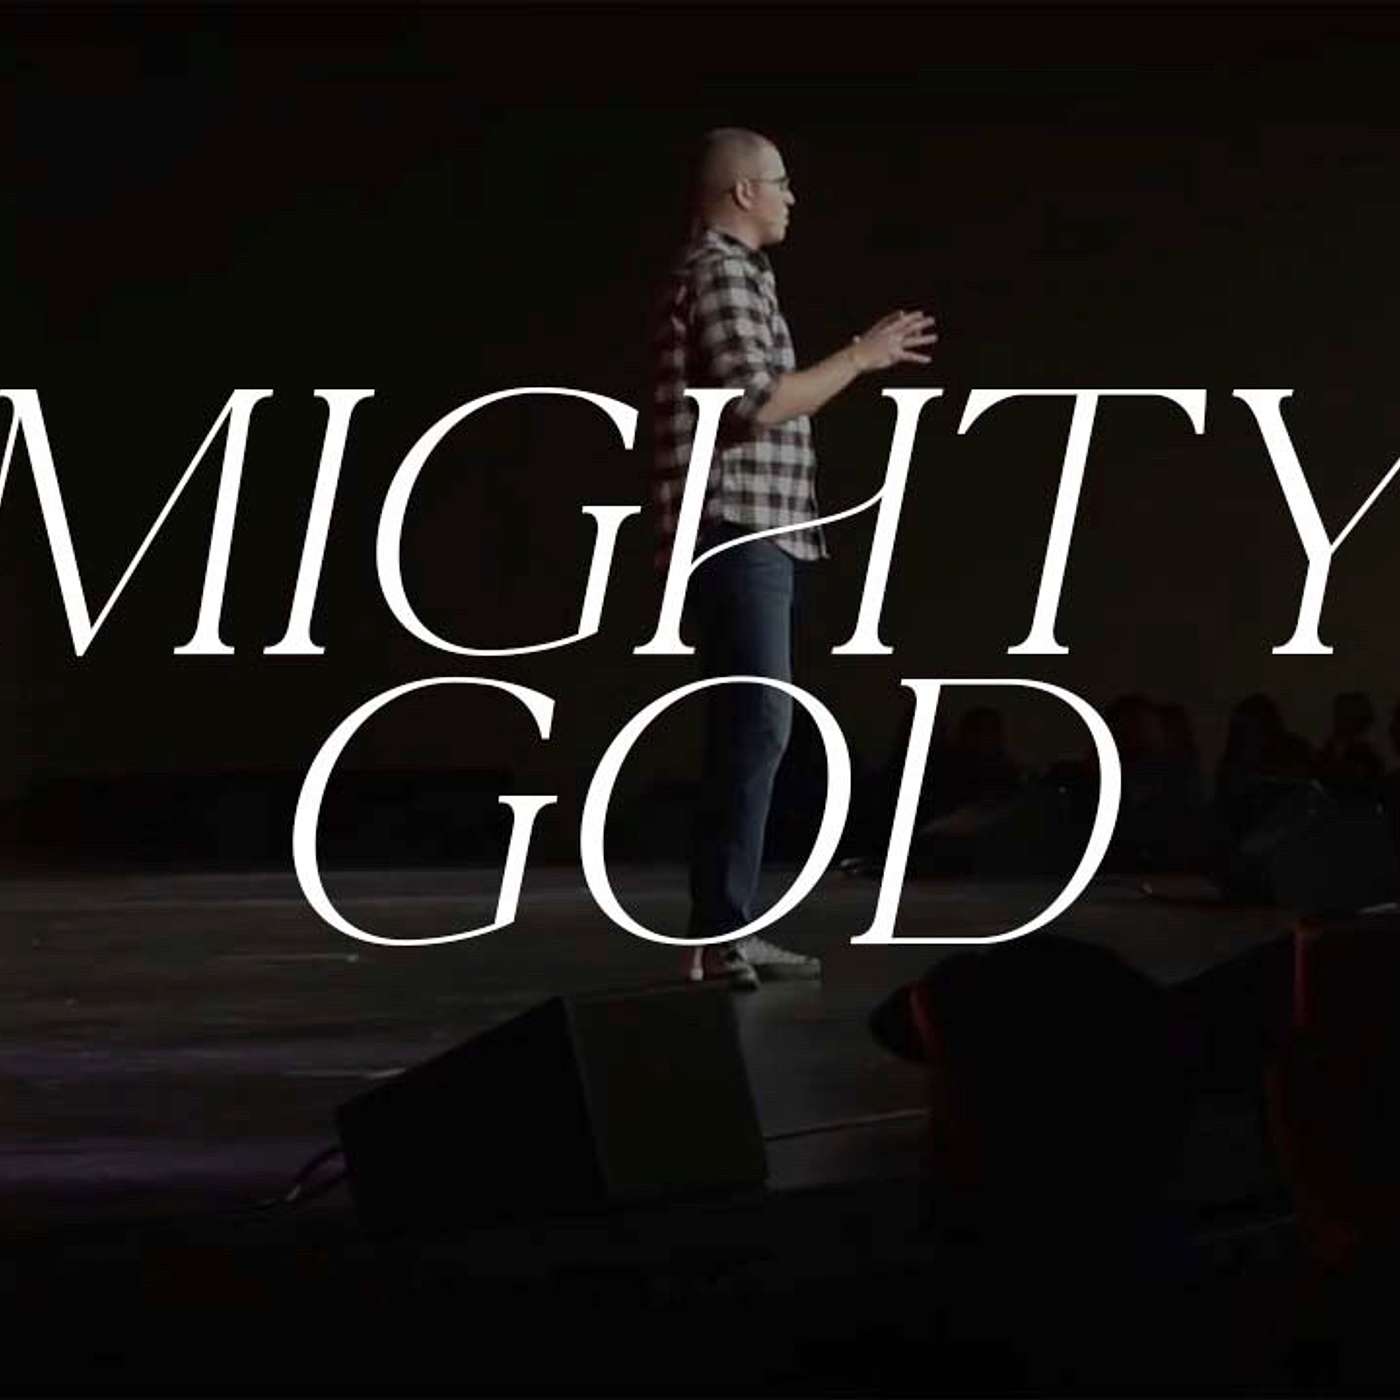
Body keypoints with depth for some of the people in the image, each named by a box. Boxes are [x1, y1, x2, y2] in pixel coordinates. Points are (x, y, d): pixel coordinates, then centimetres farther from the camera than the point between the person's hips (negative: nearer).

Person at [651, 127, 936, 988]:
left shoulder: (736, 275, 22)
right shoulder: (719, 273, -10)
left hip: (757, 536, 11)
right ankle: (719, 938, -16)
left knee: (753, 731, 10)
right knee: (756, 729, -14)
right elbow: (755, 403, -19)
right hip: (735, 531, -11)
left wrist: (859, 363, 24)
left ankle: (731, 928, 12)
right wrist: (860, 358, -11)